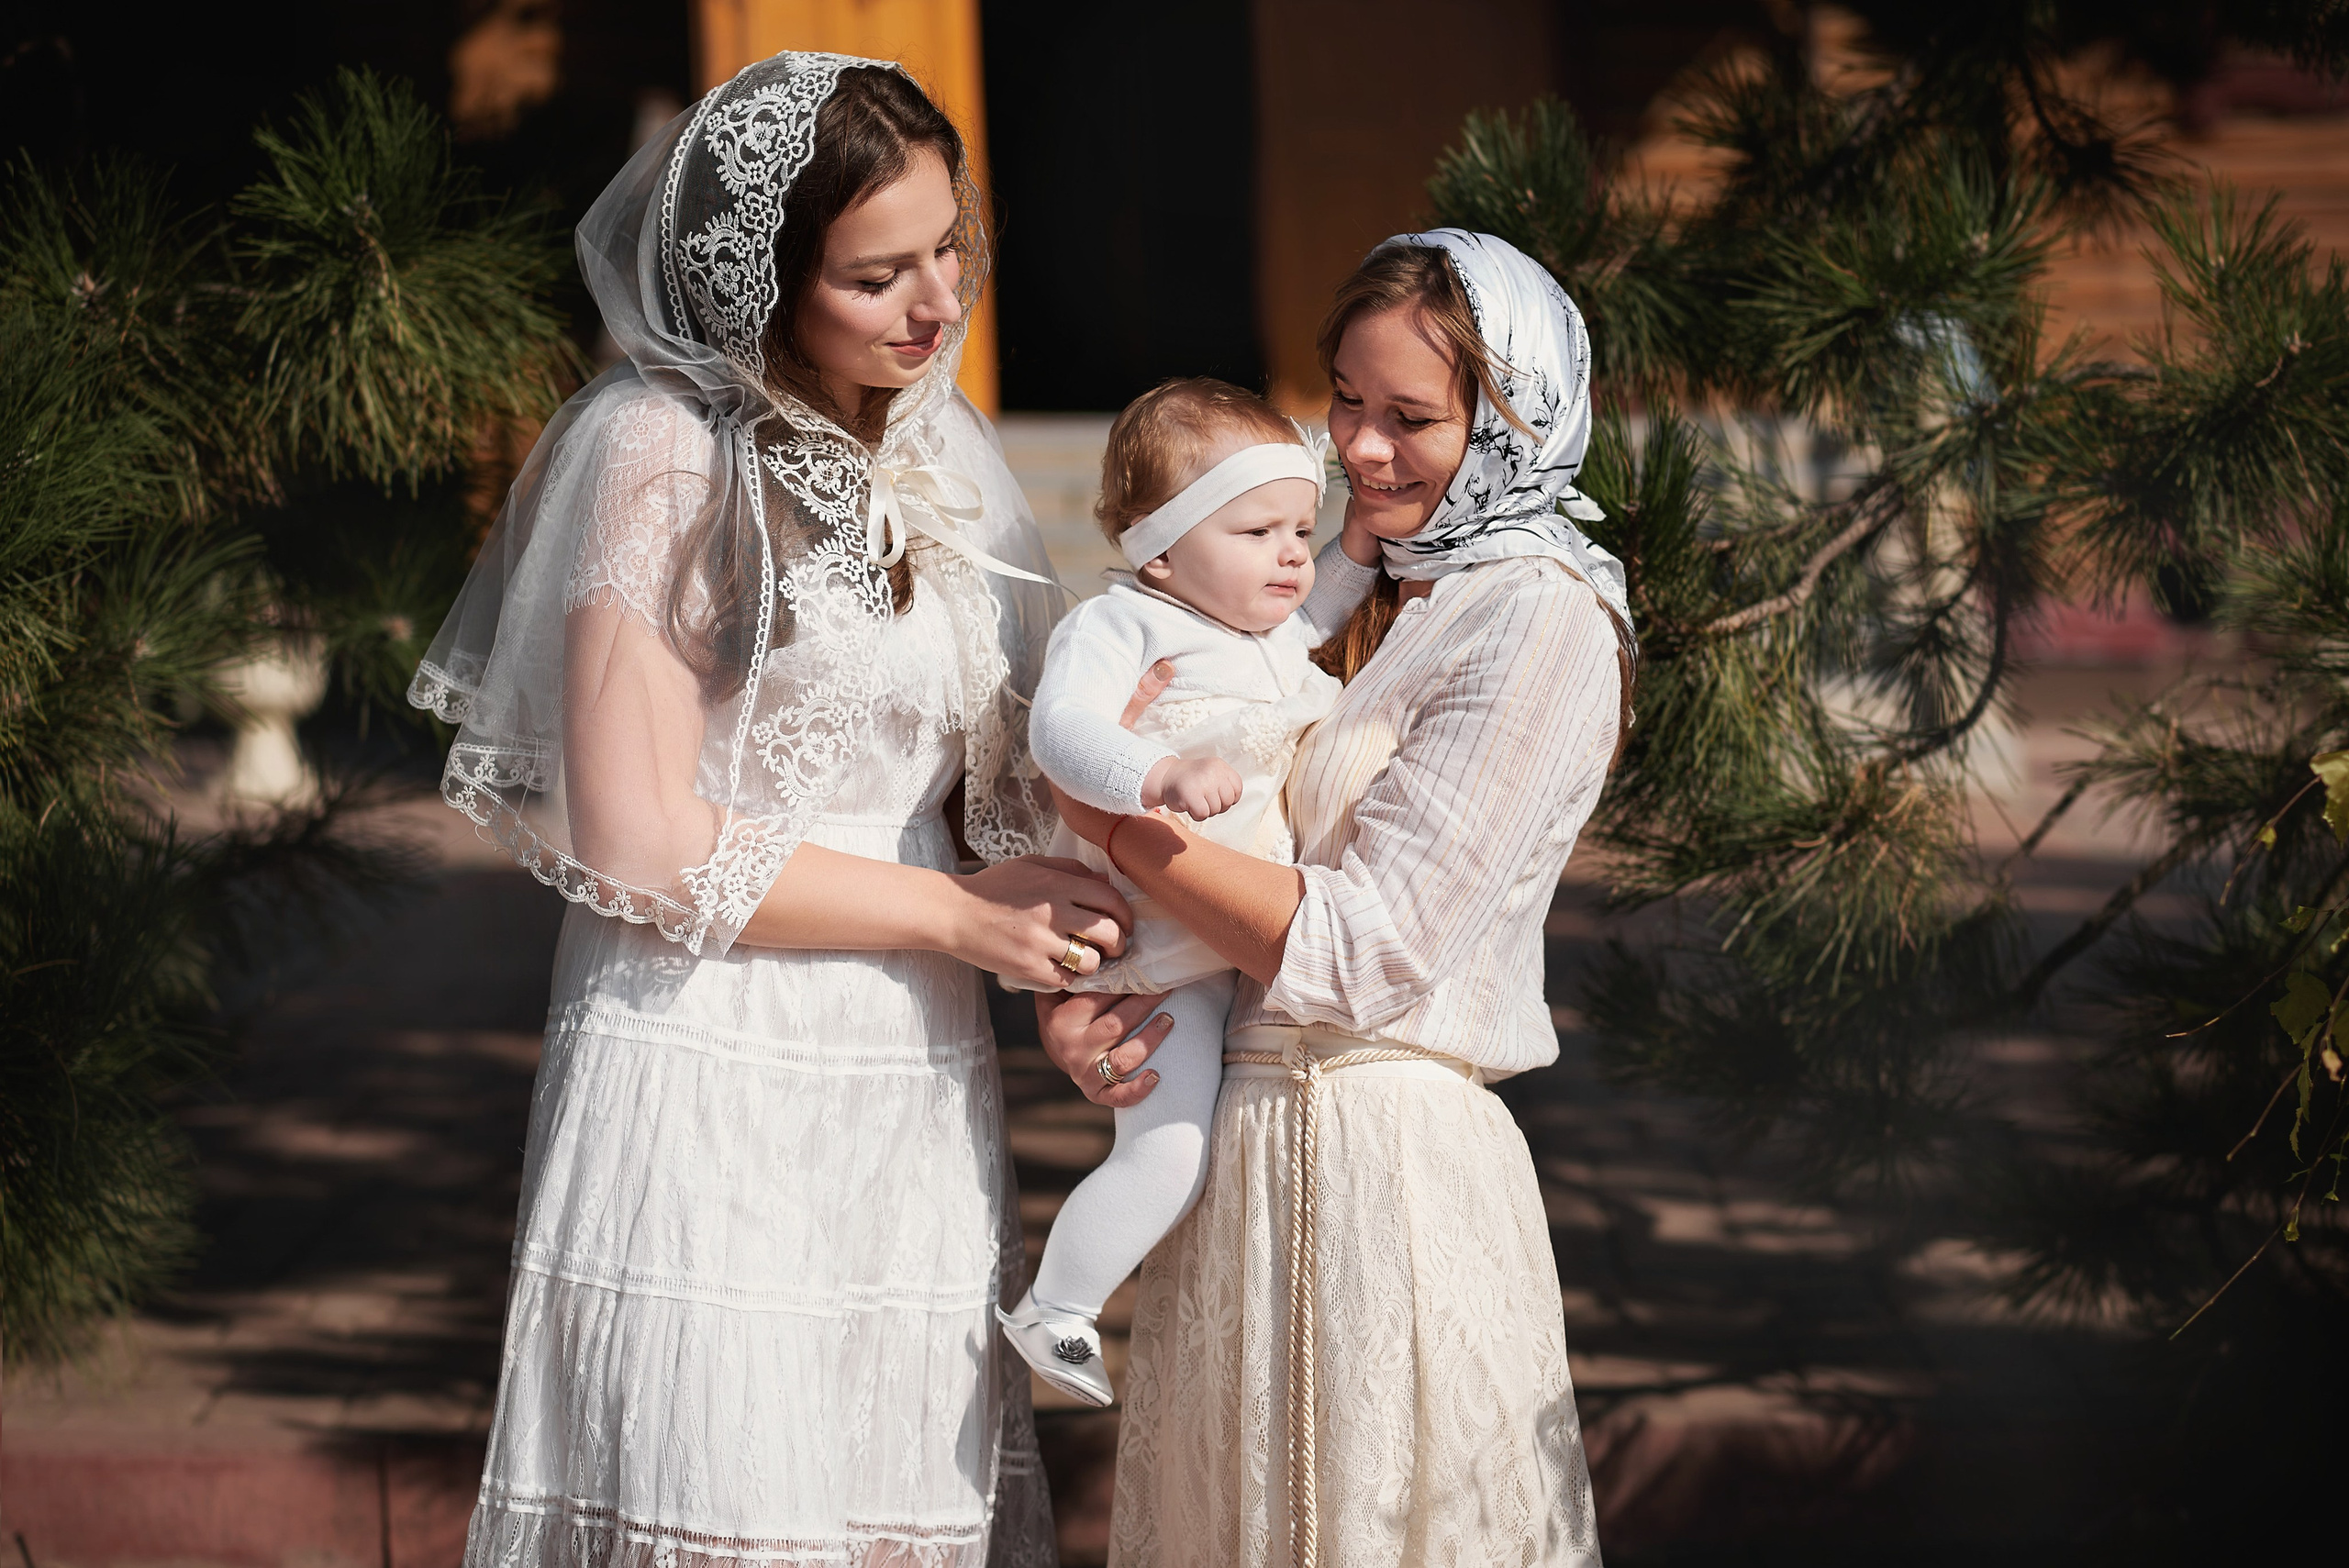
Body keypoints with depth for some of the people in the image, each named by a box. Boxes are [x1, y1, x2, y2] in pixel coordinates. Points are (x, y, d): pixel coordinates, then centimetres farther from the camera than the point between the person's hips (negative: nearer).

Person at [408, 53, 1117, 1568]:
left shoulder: (945, 451, 12)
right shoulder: (664, 447, -10)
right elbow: (637, 846, -13)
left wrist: (1065, 963, -3)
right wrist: (955, 914, -10)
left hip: (920, 1089, 7)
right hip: (715, 1087, -6)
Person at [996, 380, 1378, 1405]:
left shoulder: (1275, 632, 11)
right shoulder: (1114, 626, -16)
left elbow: (1309, 614, 35)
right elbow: (1061, 725, -32)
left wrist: (1363, 548, 18)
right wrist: (1155, 775, -49)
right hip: (1162, 958, -9)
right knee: (1171, 1154, -14)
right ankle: (1053, 1313, 4)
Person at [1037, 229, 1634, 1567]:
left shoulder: (1541, 619, -13)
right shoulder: (1368, 590, 12)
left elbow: (1357, 951, -18)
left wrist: (1110, 818, -14)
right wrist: (1077, 993, -6)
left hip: (1382, 1166, -8)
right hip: (1241, 1147, 8)